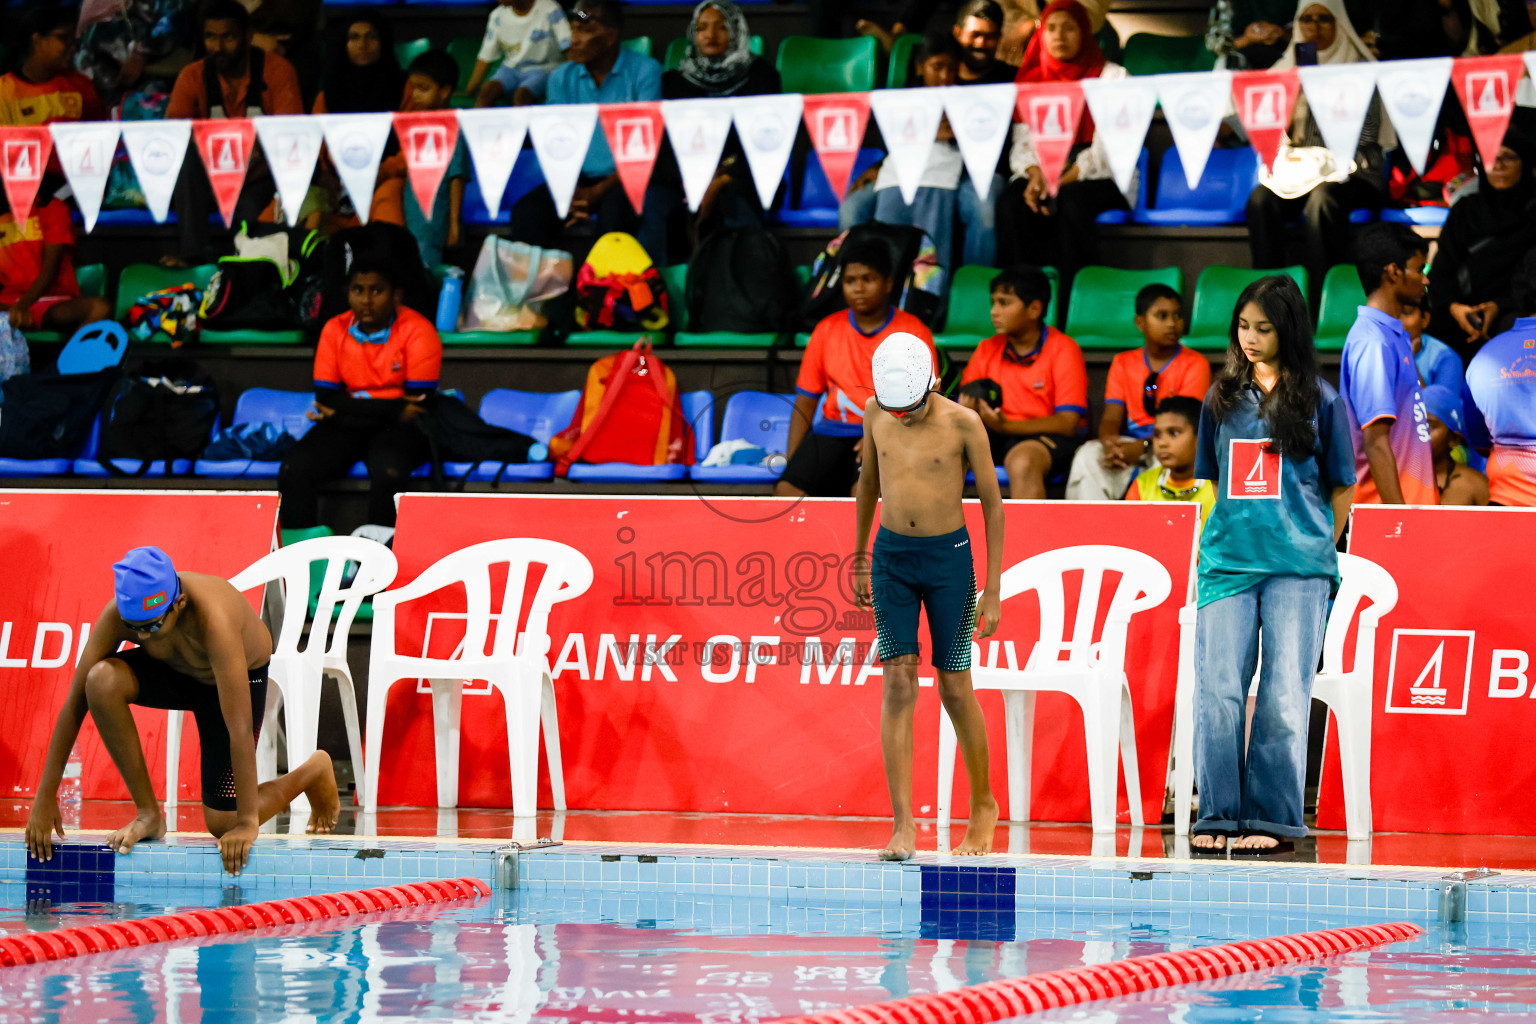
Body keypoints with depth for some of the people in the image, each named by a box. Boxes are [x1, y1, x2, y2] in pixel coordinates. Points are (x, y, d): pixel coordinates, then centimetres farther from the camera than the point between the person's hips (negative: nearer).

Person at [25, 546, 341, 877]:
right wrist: (45, 797, -26)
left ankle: (314, 772, 25)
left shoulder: (213, 619, -43)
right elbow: (75, 703, -25)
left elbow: (240, 730, -41)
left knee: (222, 823, -7)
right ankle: (148, 813, -12)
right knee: (101, 680, -29)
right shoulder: (118, 614, -31)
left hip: (241, 676, -4)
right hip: (173, 672, 4)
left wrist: (247, 822, -40)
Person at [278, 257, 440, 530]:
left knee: (388, 472, -36)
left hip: (398, 428, -4)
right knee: (294, 470, -22)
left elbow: (419, 403, -11)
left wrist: (345, 409, -11)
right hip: (346, 427, 4)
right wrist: (392, 409, -14)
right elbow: (326, 400, -2)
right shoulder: (335, 330, 4)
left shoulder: (417, 331, -6)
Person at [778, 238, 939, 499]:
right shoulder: (827, 330, 13)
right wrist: (790, 460, -1)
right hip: (833, 432, 3)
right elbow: (806, 401, 13)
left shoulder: (913, 332, 3)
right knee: (787, 489, -25)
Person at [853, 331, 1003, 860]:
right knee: (898, 684, -6)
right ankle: (904, 824, -8)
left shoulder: (963, 423, -12)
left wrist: (993, 591, -7)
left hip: (949, 558, -3)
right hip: (891, 556, 3)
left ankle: (983, 806, 22)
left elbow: (992, 504, -6)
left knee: (955, 688, 2)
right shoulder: (876, 412, 0)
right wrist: (859, 555, 22)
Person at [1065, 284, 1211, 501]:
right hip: (1131, 442, 4)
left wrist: (1142, 447, -26)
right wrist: (1110, 442, -22)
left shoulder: (1195, 364, 1)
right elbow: (1111, 418, 4)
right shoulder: (1123, 363, 14)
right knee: (1088, 455, -26)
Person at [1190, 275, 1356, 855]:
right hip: (1228, 563, 3)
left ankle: (1273, 819, -1)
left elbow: (1342, 486, 9)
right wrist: (1212, 549, 14)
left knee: (1284, 698, -6)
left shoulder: (1319, 400, 4)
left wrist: (1318, 551, 6)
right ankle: (1220, 816, -2)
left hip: (1297, 569, -3)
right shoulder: (1222, 398, 13)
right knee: (1217, 693, -7)